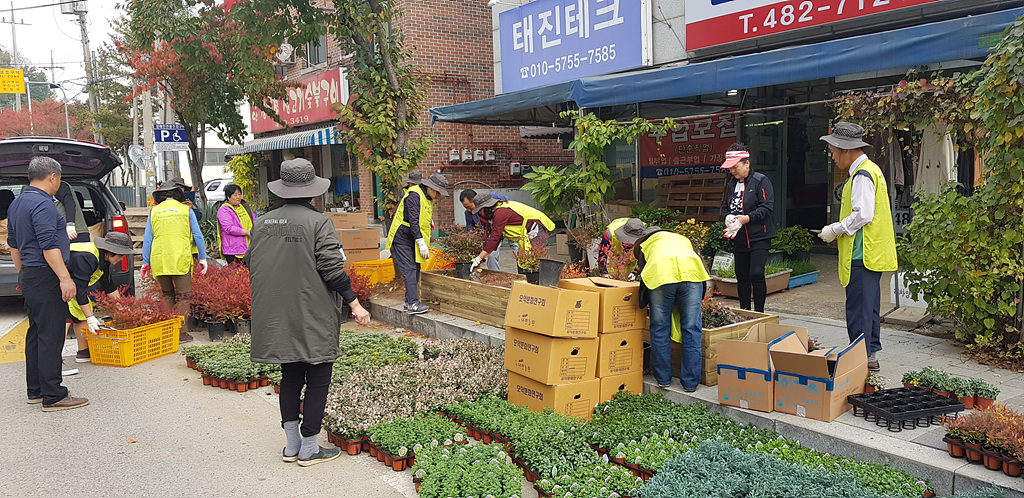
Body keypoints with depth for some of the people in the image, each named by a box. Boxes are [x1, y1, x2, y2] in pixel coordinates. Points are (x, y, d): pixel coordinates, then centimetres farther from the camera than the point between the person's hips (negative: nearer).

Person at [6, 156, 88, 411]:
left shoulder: (17, 204, 15)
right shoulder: (42, 204, -17)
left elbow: (13, 244, 22)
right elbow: (48, 246, -24)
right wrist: (65, 278, -24)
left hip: (29, 276, 10)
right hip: (45, 277, -10)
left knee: (36, 333, 15)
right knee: (50, 336, -8)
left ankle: (35, 390, 22)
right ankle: (53, 396, -5)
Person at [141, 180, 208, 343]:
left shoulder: (154, 211, 10)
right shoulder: (185, 210, 5)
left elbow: (147, 239, 10)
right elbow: (198, 236, 5)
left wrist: (145, 262, 16)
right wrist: (203, 258, 11)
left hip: (159, 260, 3)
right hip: (181, 260, -2)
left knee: (167, 295, 16)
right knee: (183, 296, 3)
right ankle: (181, 333, 0)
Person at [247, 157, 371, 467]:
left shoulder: (262, 223, 6)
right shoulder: (318, 222, -12)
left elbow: (251, 264, 13)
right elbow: (332, 269, -16)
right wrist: (355, 304, -9)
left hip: (277, 319, 6)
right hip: (313, 319, -6)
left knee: (290, 377, 17)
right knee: (317, 380, 5)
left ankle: (292, 445, 25)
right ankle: (309, 449, 12)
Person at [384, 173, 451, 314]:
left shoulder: (428, 198, 12)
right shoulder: (414, 195, -18)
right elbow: (413, 221, -24)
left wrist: (425, 243, 15)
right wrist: (421, 242, -27)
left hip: (413, 239, 9)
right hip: (401, 238, -9)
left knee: (415, 270, 6)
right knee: (409, 270, -14)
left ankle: (409, 302, 11)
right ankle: (413, 303, -18)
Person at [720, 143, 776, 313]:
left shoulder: (761, 181, -7)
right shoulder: (731, 184, 14)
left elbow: (767, 207, -14)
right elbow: (725, 207, 20)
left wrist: (746, 218, -21)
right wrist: (728, 217, -3)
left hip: (759, 238, -6)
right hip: (739, 239, 7)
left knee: (756, 274, -12)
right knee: (741, 276, 10)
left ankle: (759, 312, 0)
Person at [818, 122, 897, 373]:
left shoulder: (862, 175, -15)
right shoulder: (870, 169, 17)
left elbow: (863, 214, -22)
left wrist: (834, 230, -11)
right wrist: (837, 230, 15)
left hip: (863, 254, -11)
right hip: (873, 252, 11)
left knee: (859, 308, -5)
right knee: (869, 306, 15)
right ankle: (871, 355, 23)